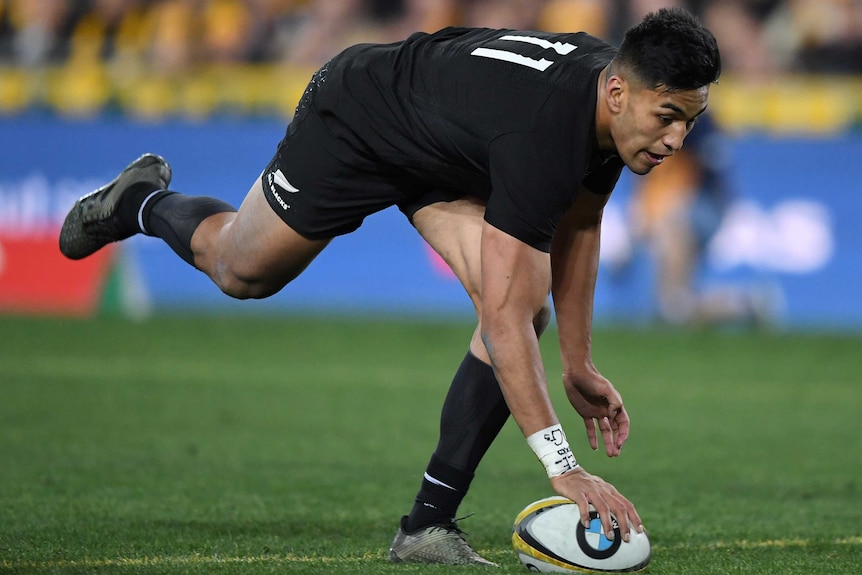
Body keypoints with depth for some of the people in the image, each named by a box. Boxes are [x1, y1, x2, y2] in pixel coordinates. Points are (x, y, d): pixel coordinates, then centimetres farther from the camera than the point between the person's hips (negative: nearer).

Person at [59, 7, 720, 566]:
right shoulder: (540, 132, -44)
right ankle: (140, 201, 51)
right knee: (240, 270, 17)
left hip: (445, 155, 7)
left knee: (529, 306, -14)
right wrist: (564, 469, -49)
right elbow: (500, 321, -46)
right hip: (355, 119, -7)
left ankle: (429, 525, -8)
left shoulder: (616, 104, -20)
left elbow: (574, 226, 1)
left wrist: (579, 365, 0)